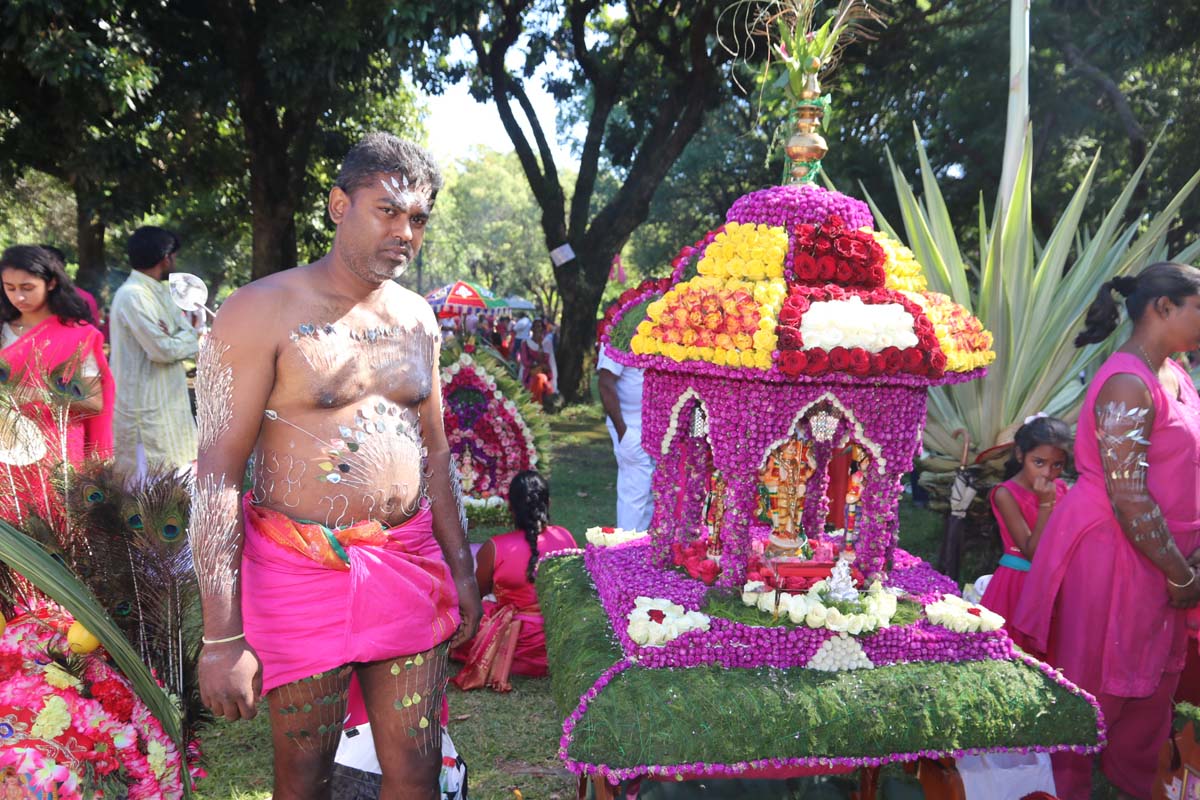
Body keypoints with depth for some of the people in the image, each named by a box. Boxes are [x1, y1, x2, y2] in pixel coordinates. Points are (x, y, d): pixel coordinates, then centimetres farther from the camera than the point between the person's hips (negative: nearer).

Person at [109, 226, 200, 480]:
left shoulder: (159, 292, 14)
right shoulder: (133, 295, -17)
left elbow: (189, 331, 13)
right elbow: (163, 349, -21)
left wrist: (180, 338, -8)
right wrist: (187, 339, -3)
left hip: (165, 406, 9)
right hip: (145, 410, -9)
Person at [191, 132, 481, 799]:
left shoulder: (417, 317, 9)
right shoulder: (264, 312, -9)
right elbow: (218, 473, -12)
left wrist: (462, 567, 15)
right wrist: (222, 637, -15)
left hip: (410, 564, 5)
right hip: (303, 570, -4)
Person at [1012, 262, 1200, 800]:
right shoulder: (1129, 384, -22)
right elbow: (1128, 498, -24)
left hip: (1156, 553, 9)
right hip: (1111, 551, -9)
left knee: (1154, 678, 22)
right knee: (1093, 682, 7)